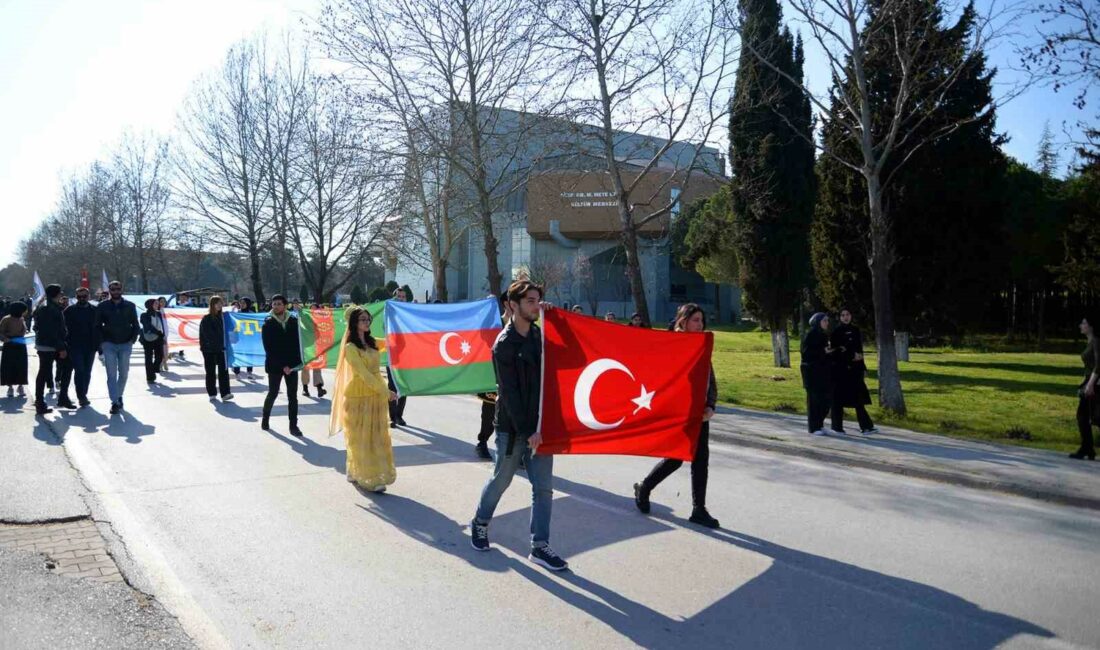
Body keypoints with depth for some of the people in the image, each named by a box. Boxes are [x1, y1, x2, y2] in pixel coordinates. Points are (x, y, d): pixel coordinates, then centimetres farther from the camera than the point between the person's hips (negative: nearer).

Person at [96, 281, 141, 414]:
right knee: (112, 374, -6)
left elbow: (135, 324, 8)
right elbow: (97, 326, 4)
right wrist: (101, 342, -5)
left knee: (124, 373, 10)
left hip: (125, 344, 2)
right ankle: (115, 402, -8)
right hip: (109, 344, -1)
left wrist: (133, 338, -4)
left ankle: (119, 396, 29)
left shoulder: (129, 306, 4)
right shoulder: (103, 306, 1)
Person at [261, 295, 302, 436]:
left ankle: (293, 425, 5)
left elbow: (299, 342, 5)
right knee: (272, 393, 9)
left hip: (292, 365, 2)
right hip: (275, 365, -1)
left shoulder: (293, 321, 3)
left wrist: (299, 362, -6)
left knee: (293, 396, 0)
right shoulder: (268, 323, -2)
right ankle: (265, 419, 32)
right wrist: (282, 366, -13)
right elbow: (268, 348, -7)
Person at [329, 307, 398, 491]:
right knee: (361, 438, 2)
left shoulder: (372, 343, 9)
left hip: (376, 395, 7)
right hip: (359, 396, -7)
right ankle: (369, 479, 8)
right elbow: (364, 374, -15)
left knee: (377, 436, 9)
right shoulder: (350, 347, -10)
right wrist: (386, 391, -15)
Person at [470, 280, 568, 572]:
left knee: (543, 487, 3)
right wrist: (526, 431, -16)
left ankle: (539, 546, 12)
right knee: (501, 479, 13)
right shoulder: (504, 344, -13)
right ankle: (480, 523, 37)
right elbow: (509, 393, -15)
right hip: (512, 427, -5)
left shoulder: (539, 334, 5)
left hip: (539, 424, 5)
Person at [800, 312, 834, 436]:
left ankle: (820, 425, 20)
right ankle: (814, 427, 6)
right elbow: (806, 352, -16)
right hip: (812, 371, -8)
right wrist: (823, 351, -22)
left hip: (824, 371, 8)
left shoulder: (824, 335, 14)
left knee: (826, 398, 7)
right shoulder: (810, 334, -9)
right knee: (814, 398, -2)